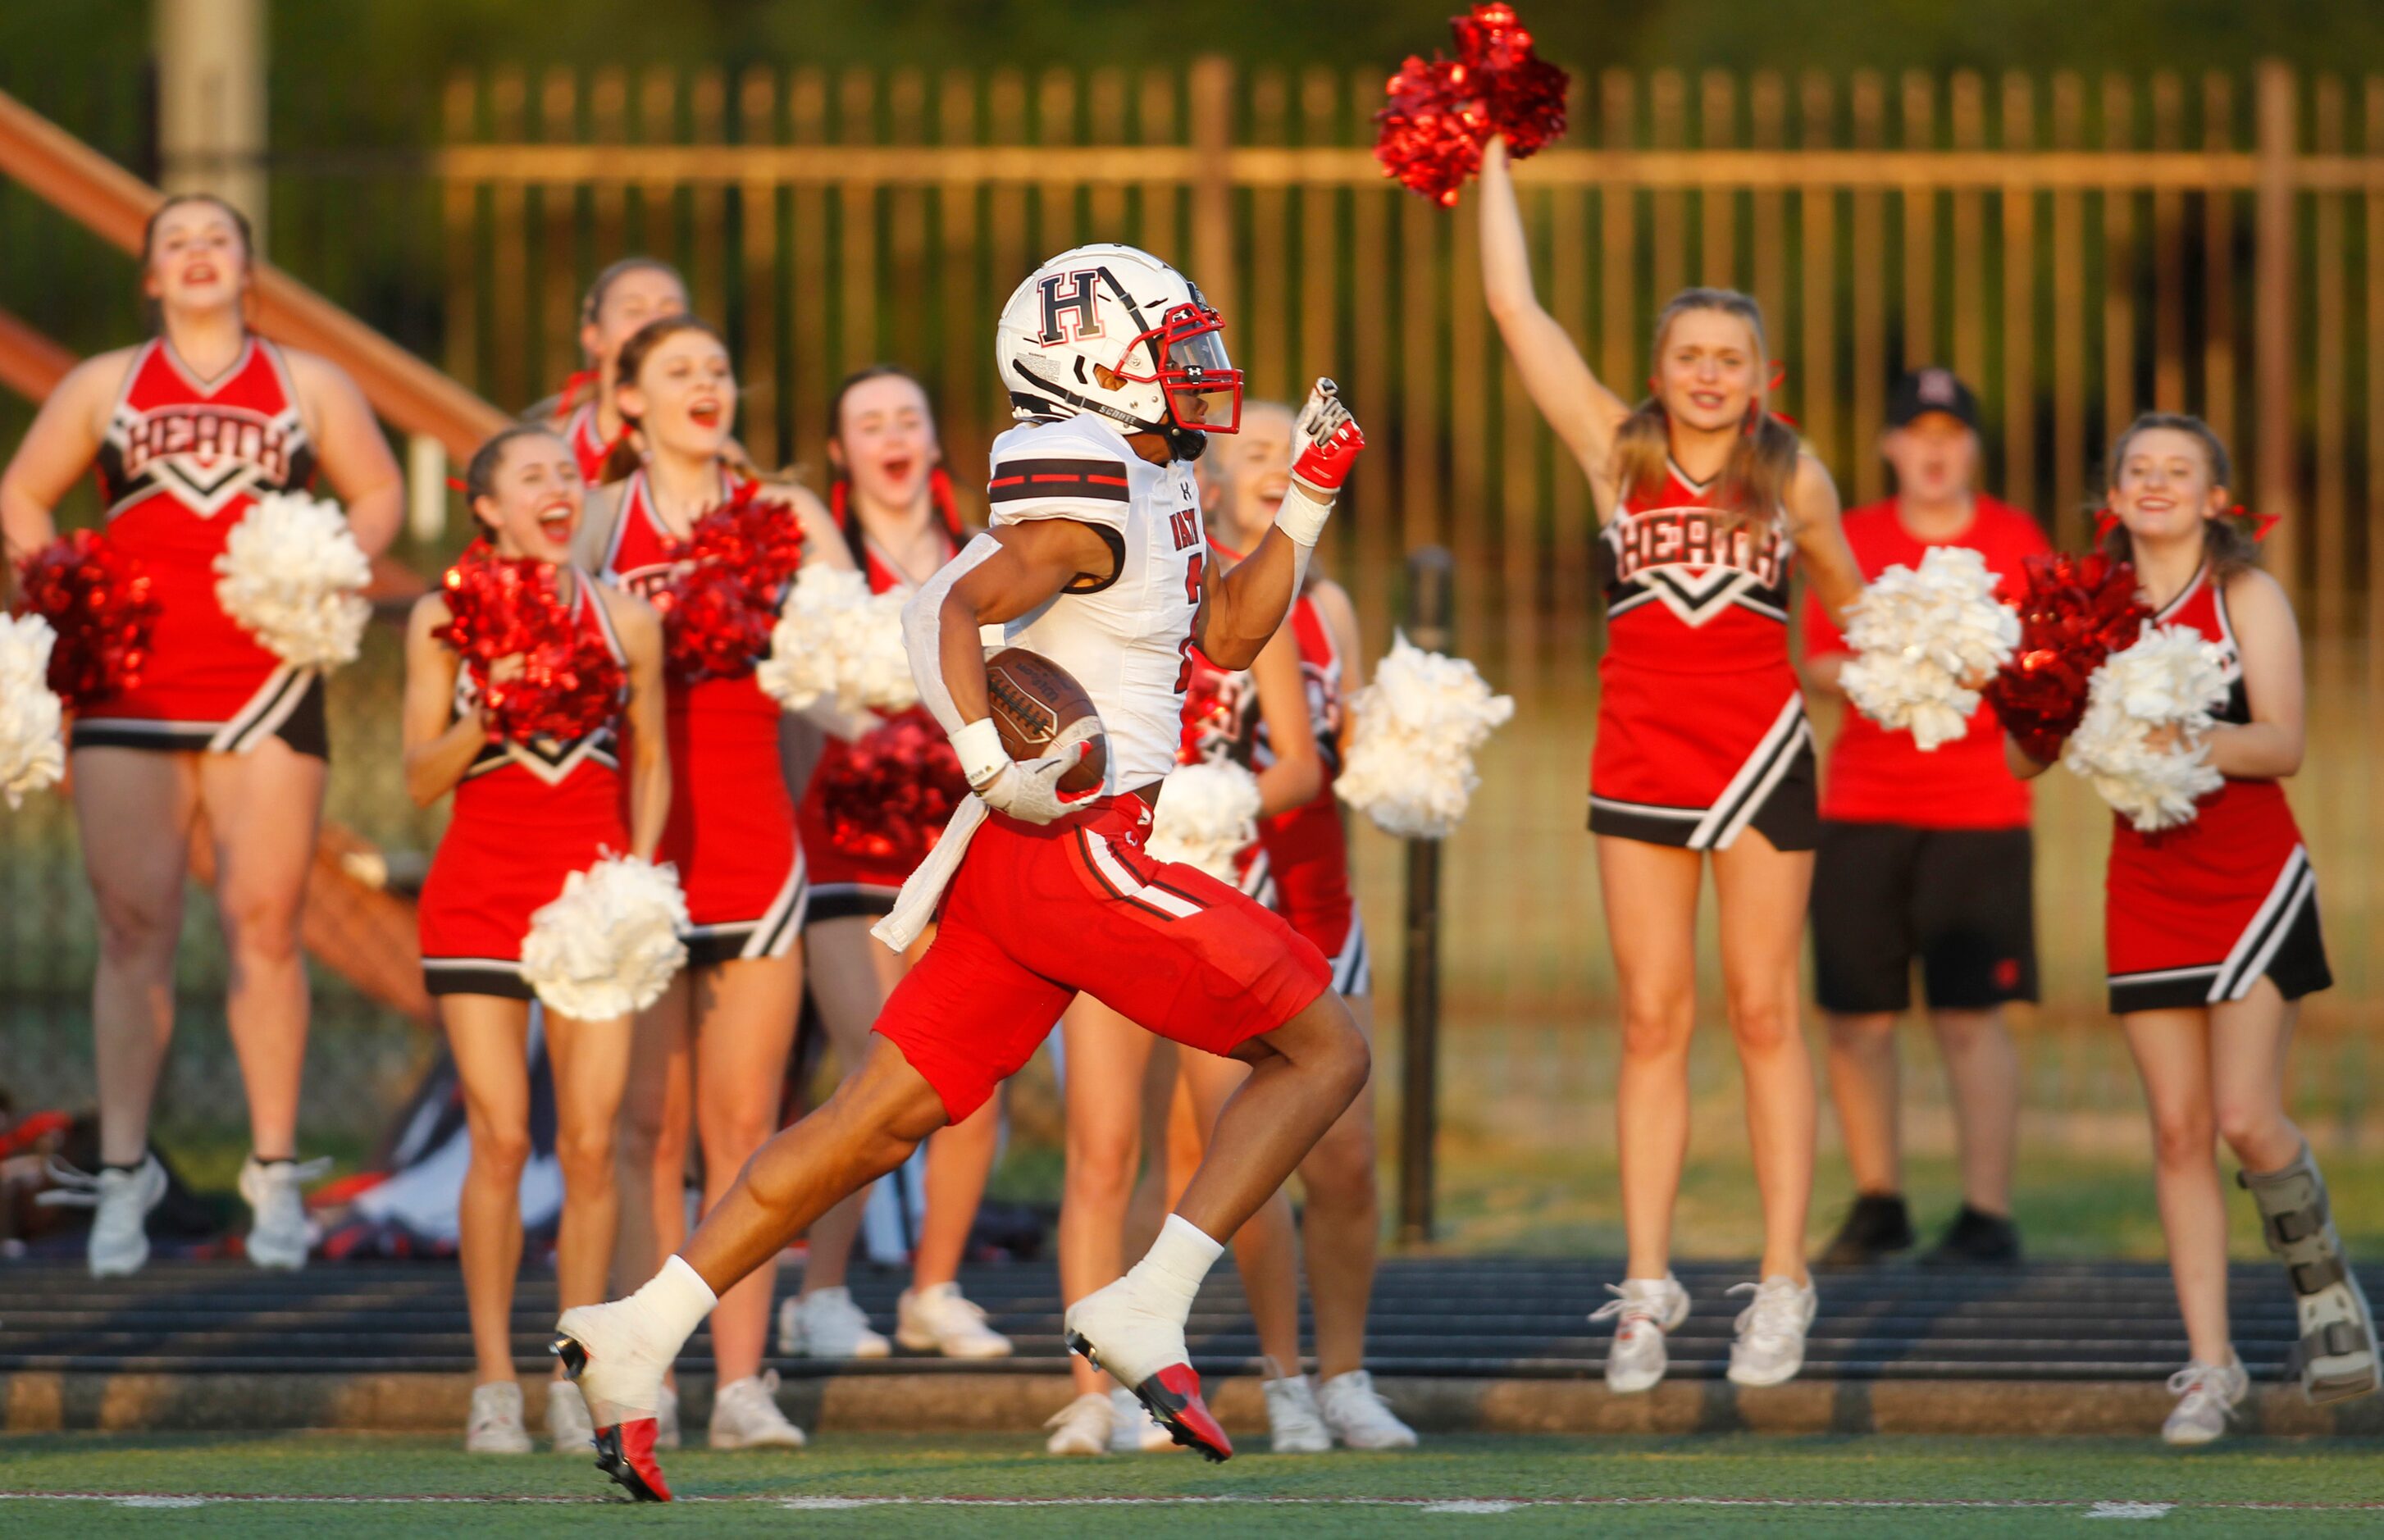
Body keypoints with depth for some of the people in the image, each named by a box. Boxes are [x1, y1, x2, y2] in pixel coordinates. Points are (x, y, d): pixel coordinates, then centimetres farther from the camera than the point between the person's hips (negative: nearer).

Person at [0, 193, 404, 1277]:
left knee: (263, 925, -3)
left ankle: (274, 1168, 2)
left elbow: (379, 493, 16)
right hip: (131, 691, 0)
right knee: (134, 928, -4)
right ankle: (124, 1170, -2)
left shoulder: (307, 386, 12)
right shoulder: (103, 386, 12)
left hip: (266, 689, 0)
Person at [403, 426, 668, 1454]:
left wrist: (639, 861, 0)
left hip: (591, 895, 2)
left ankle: (577, 1385, 4)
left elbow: (651, 761, 14)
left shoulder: (626, 621, 4)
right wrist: (488, 713, -15)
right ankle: (494, 1385, 0)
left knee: (590, 1143, -3)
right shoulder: (445, 619, 0)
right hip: (479, 895, -1)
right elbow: (420, 779, 1)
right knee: (500, 1139, -7)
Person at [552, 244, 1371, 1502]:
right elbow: (951, 608, -24)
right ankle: (1146, 1309, -8)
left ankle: (638, 1333, 3)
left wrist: (1309, 496, 24)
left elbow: (1228, 637, 29)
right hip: (1073, 852, -9)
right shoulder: (1090, 495, -13)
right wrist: (993, 762, -33)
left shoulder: (1153, 486, 18)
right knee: (1322, 1053, 0)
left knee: (884, 1118, 7)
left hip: (1020, 863, 9)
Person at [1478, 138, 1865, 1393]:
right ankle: (1648, 1288, 4)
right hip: (1639, 756, 1)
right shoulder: (1617, 451, 2)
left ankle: (1783, 1283, 4)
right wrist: (1493, 160, 4)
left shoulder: (1791, 476, 2)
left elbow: (1844, 594, 21)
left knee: (1762, 1015, 2)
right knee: (1653, 1023, 2)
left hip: (1761, 749, -1)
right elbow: (1513, 307, 2)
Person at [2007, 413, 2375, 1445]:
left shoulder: (2246, 598, -5)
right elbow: (2027, 759, 3)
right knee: (2178, 1129, -1)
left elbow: (2281, 743, -16)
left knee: (2246, 1119, -11)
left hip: (2253, 883, -3)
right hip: (2147, 888, 3)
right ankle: (2210, 1362, 3)